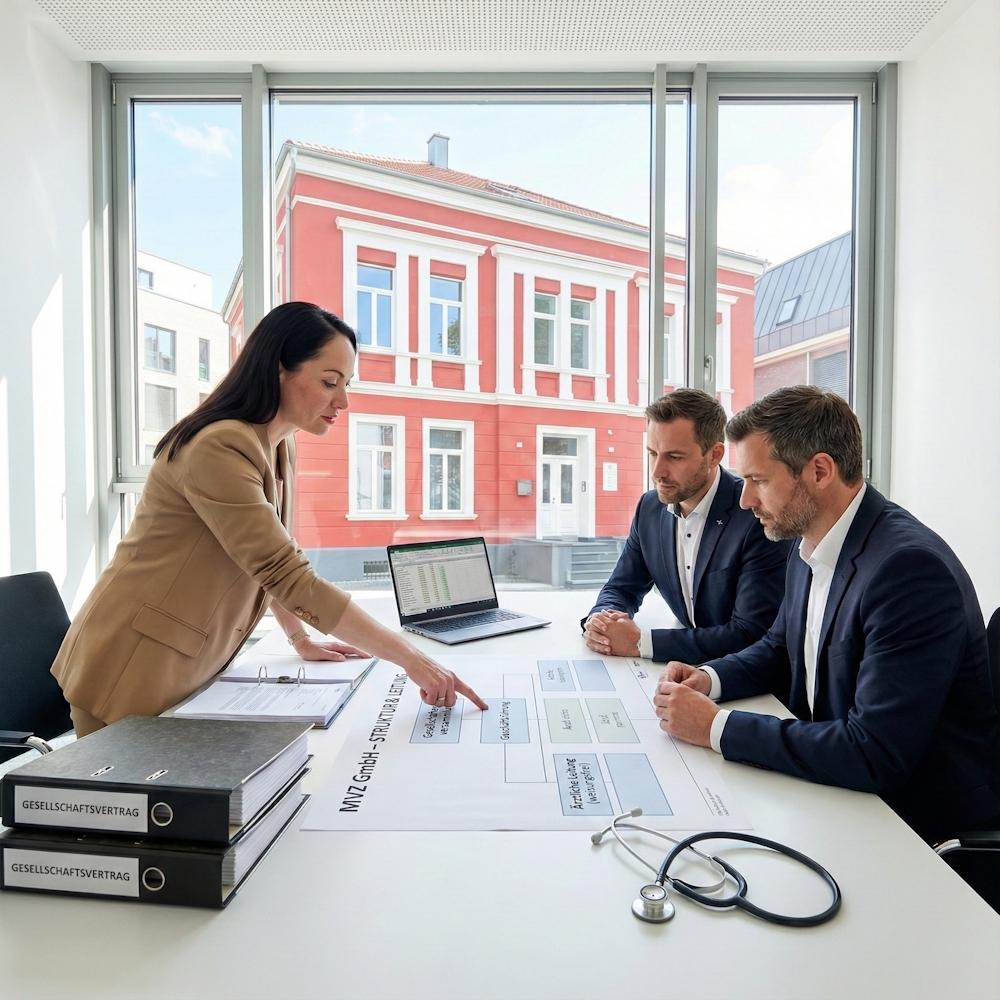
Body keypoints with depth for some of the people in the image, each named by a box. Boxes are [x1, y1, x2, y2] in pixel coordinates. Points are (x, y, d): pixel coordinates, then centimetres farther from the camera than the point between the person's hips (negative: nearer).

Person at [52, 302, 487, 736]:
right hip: (132, 671, -8)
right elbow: (287, 575, -30)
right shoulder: (220, 448, -25)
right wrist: (408, 656, -30)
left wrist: (301, 639, 8)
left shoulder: (279, 447, 4)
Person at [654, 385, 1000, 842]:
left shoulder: (909, 568, -27)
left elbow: (873, 757, -30)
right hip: (835, 778, 7)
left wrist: (715, 727, -24)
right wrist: (710, 678, -5)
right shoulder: (809, 549, 1)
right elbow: (778, 649, 15)